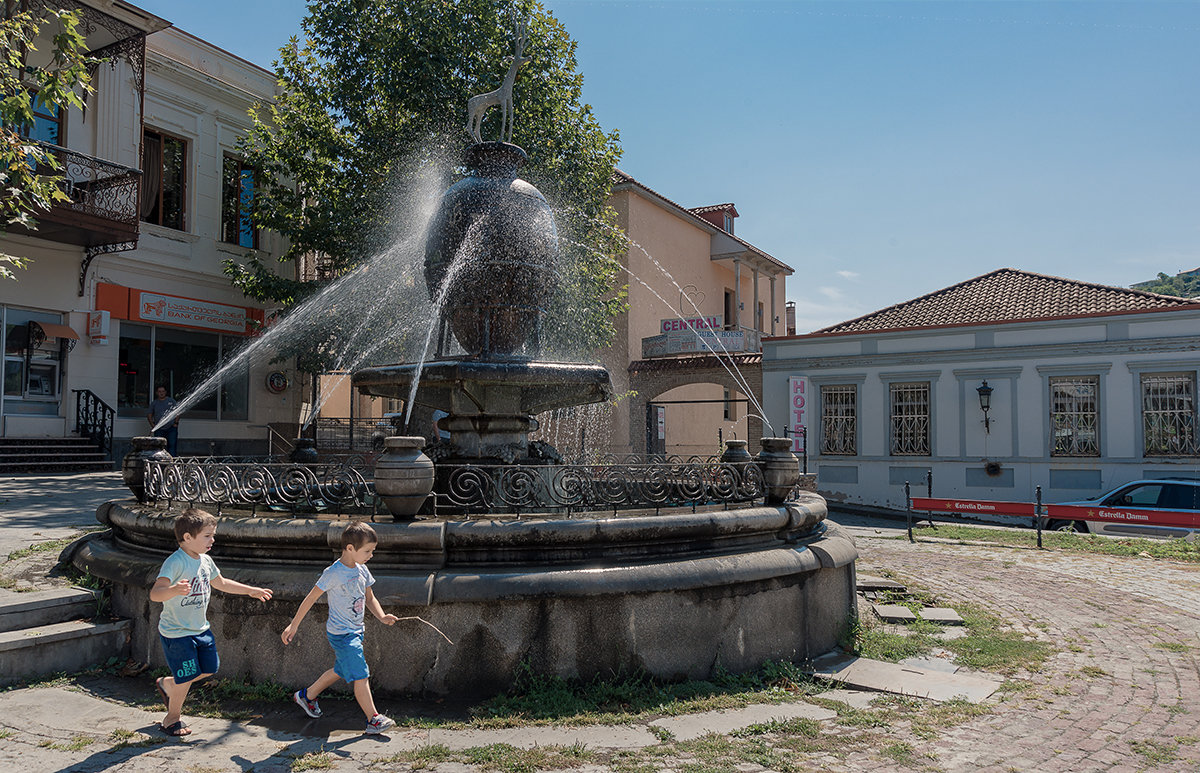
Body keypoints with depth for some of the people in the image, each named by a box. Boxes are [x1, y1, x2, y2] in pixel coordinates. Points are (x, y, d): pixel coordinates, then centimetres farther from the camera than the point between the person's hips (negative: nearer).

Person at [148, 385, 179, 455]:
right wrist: (152, 425, 2)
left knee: (172, 445, -8)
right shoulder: (154, 403, 12)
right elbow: (149, 415, 16)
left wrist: (176, 423, 0)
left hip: (171, 428, -1)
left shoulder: (171, 401, 9)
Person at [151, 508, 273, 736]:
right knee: (187, 676, 1)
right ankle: (172, 719, 26)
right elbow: (155, 593, -36)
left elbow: (221, 583, 21)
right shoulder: (175, 562, -24)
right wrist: (174, 590, -56)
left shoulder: (205, 560, 3)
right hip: (176, 632, -8)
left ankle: (167, 684, 37)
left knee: (209, 668, 14)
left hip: (200, 629, 8)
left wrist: (250, 590, 24)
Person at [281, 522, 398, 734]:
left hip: (355, 631, 8)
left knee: (340, 671, 22)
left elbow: (370, 599, 11)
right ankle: (373, 720, -1)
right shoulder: (334, 573, -19)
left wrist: (382, 617, -7)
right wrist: (293, 625, -7)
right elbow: (311, 598, -12)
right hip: (341, 634, -8)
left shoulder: (362, 571, 3)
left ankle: (307, 695, 42)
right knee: (360, 675, -8)